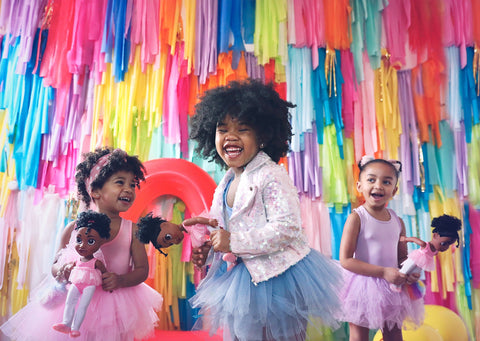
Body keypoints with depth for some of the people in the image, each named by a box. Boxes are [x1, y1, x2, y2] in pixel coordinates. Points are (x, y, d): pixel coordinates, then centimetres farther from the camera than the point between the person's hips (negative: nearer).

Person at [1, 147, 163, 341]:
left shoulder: (132, 230, -7)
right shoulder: (74, 228, -4)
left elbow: (142, 270, -5)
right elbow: (55, 267, 4)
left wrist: (121, 280, -23)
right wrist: (64, 270, -18)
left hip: (116, 307, 0)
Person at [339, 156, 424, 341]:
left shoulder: (398, 222, 0)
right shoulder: (356, 218, -16)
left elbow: (402, 256, 12)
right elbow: (346, 260, -20)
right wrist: (383, 272, -22)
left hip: (392, 287, 5)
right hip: (363, 285, -5)